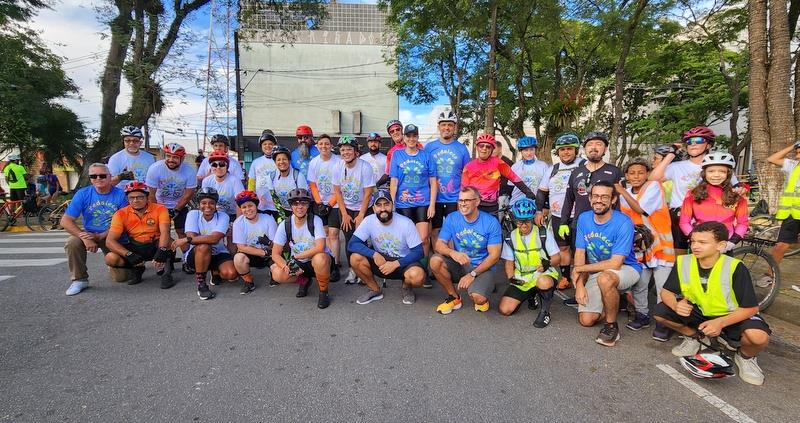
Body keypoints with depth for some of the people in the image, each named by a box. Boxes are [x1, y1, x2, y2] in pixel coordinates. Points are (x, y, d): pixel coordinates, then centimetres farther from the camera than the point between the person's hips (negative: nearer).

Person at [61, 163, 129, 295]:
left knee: (121, 277, -8)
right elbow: (65, 221, -11)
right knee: (72, 243, -32)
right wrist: (85, 237, -25)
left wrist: (100, 236, -24)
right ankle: (80, 279, -11)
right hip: (89, 234, 2)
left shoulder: (120, 195, -12)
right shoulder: (83, 194, -8)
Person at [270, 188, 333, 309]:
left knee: (320, 258, -38)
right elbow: (276, 254, -8)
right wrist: (287, 266, -26)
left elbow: (320, 248, -28)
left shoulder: (315, 220, -17)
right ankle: (303, 281, 9)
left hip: (316, 260, -3)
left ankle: (323, 292, -10)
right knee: (277, 274, -23)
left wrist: (295, 256, -26)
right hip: (297, 263, 4)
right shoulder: (285, 225, -8)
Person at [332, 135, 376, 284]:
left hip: (363, 208, -3)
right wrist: (344, 214, -5)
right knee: (349, 240, 4)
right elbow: (337, 191, -2)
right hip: (345, 208, 3)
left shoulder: (365, 167, -18)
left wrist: (361, 215, -13)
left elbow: (368, 193, -15)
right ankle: (352, 270, 17)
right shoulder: (338, 167, -8)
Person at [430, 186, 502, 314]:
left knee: (478, 298, -30)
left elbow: (494, 255, -11)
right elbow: (439, 244, -6)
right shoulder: (452, 218, -3)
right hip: (458, 264, 3)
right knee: (435, 260, -26)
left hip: (482, 267, -3)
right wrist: (452, 253, -30)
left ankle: (481, 299, 12)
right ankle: (454, 297, -2)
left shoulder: (491, 222, -11)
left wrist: (472, 274, -18)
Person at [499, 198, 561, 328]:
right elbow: (509, 262, 10)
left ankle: (545, 311, -11)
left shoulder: (544, 233, -5)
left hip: (543, 274, -4)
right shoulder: (511, 238, 3)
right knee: (505, 310, -13)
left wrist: (548, 263, -26)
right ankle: (532, 296, 16)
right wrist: (511, 278, -8)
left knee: (543, 282, -43)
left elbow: (556, 257, -4)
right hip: (521, 280, 4)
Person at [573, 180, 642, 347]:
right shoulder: (583, 218, -6)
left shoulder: (624, 223, -23)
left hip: (626, 269, -5)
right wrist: (579, 284, -13)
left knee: (604, 278, -40)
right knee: (586, 320, -5)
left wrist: (579, 269, -17)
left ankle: (611, 326, -15)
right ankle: (614, 301, 26)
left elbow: (615, 264, -25)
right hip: (596, 271, 5)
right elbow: (580, 253, -3)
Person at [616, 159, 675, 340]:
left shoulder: (654, 186, -10)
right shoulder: (626, 193, 6)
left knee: (663, 287, -4)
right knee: (639, 285, 9)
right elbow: (625, 218, 14)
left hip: (660, 245, -5)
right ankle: (642, 315, 25)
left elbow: (640, 209, -20)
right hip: (639, 246, 5)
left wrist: (622, 191, -15)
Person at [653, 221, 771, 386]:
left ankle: (745, 356, 5)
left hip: (731, 316, -3)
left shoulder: (734, 267, -24)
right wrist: (676, 305, -31)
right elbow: (666, 292, -7)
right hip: (699, 312, 3)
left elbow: (750, 308, -20)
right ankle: (693, 337, 12)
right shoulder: (683, 262, -15)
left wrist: (720, 323, -34)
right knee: (660, 312, -18)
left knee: (759, 337, -33)